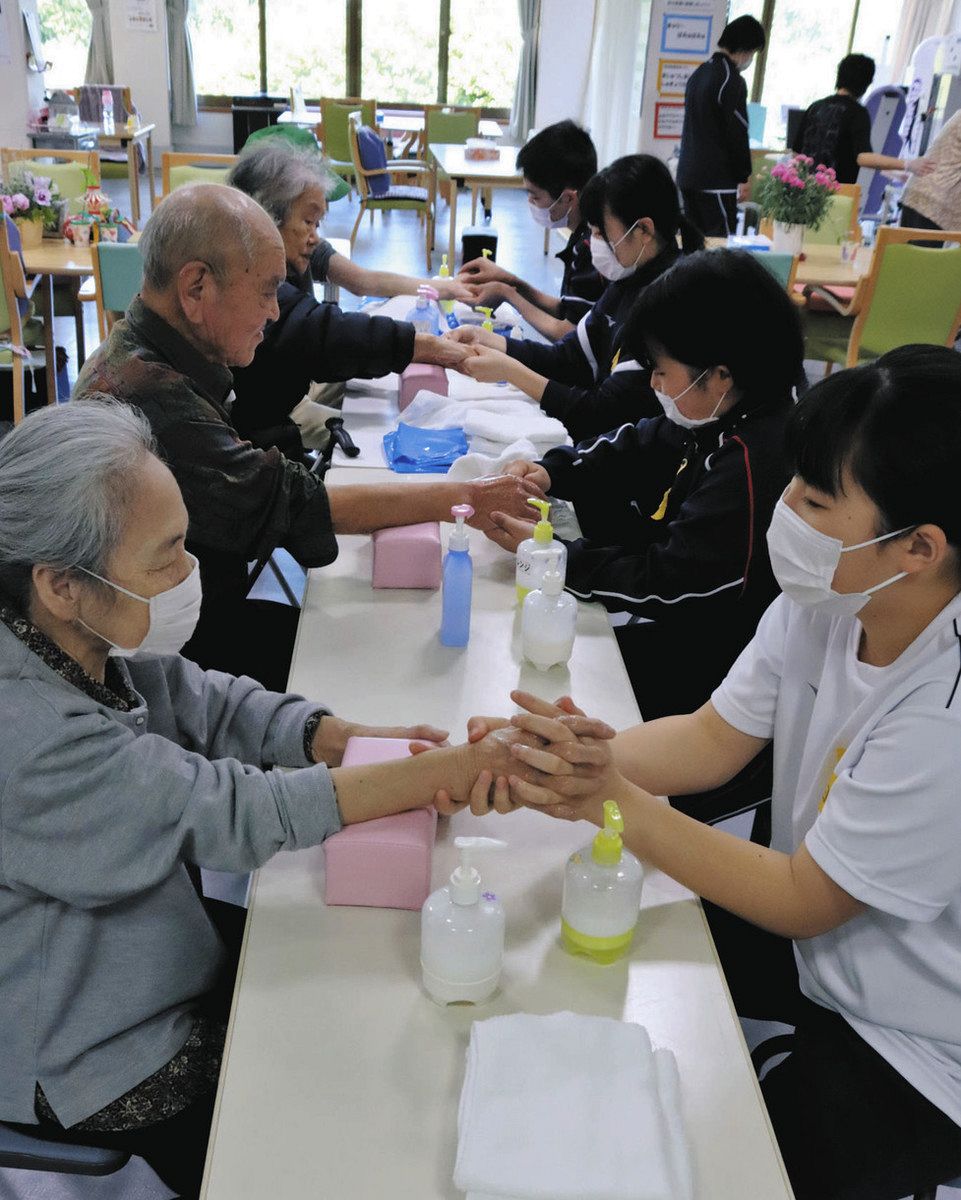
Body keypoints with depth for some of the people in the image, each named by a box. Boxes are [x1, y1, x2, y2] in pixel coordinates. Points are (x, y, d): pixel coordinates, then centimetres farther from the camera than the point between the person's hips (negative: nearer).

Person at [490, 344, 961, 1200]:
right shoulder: (825, 601, -14)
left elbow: (799, 902, -24)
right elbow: (712, 740, -8)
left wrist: (613, 798, -28)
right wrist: (567, 762, -24)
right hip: (819, 933, 6)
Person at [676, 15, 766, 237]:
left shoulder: (699, 73, 16)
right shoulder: (731, 80, -12)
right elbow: (737, 133, -13)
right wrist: (743, 177, -6)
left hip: (687, 174, 9)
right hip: (716, 180, -9)